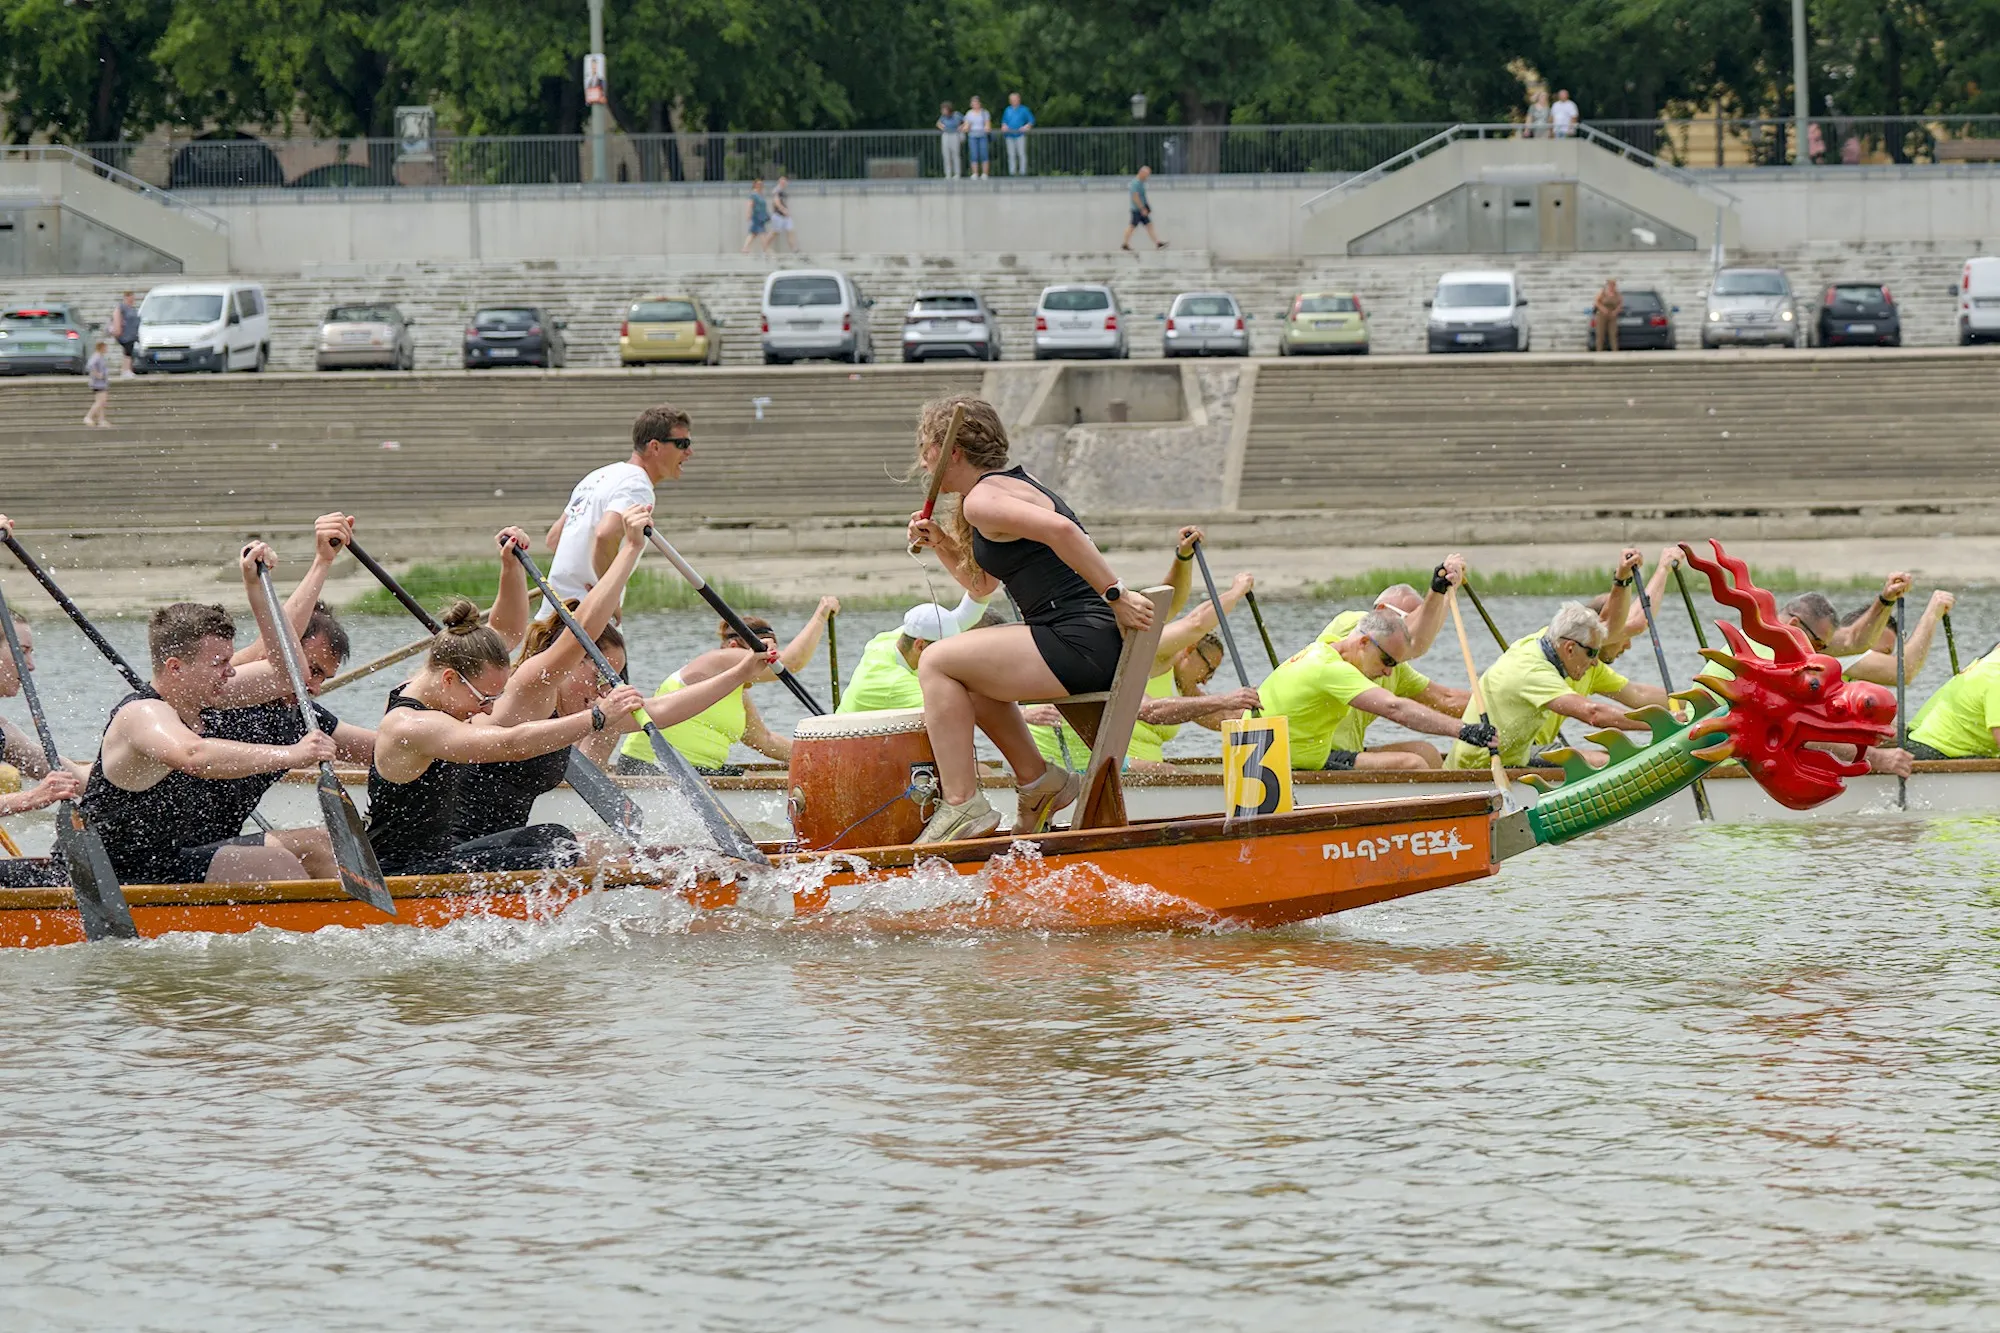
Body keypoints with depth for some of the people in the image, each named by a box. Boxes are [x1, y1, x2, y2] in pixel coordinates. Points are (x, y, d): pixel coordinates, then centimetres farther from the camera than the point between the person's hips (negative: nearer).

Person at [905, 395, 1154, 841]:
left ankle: (963, 805, -10)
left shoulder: (982, 499, -11)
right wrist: (942, 544, 16)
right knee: (967, 672, 26)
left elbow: (1060, 530, -28)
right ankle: (1036, 779, 27)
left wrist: (1115, 595, -28)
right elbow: (981, 584, 31)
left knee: (937, 663, -8)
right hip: (1091, 644, 10)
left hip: (1082, 644, -10)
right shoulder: (1014, 483, 21)